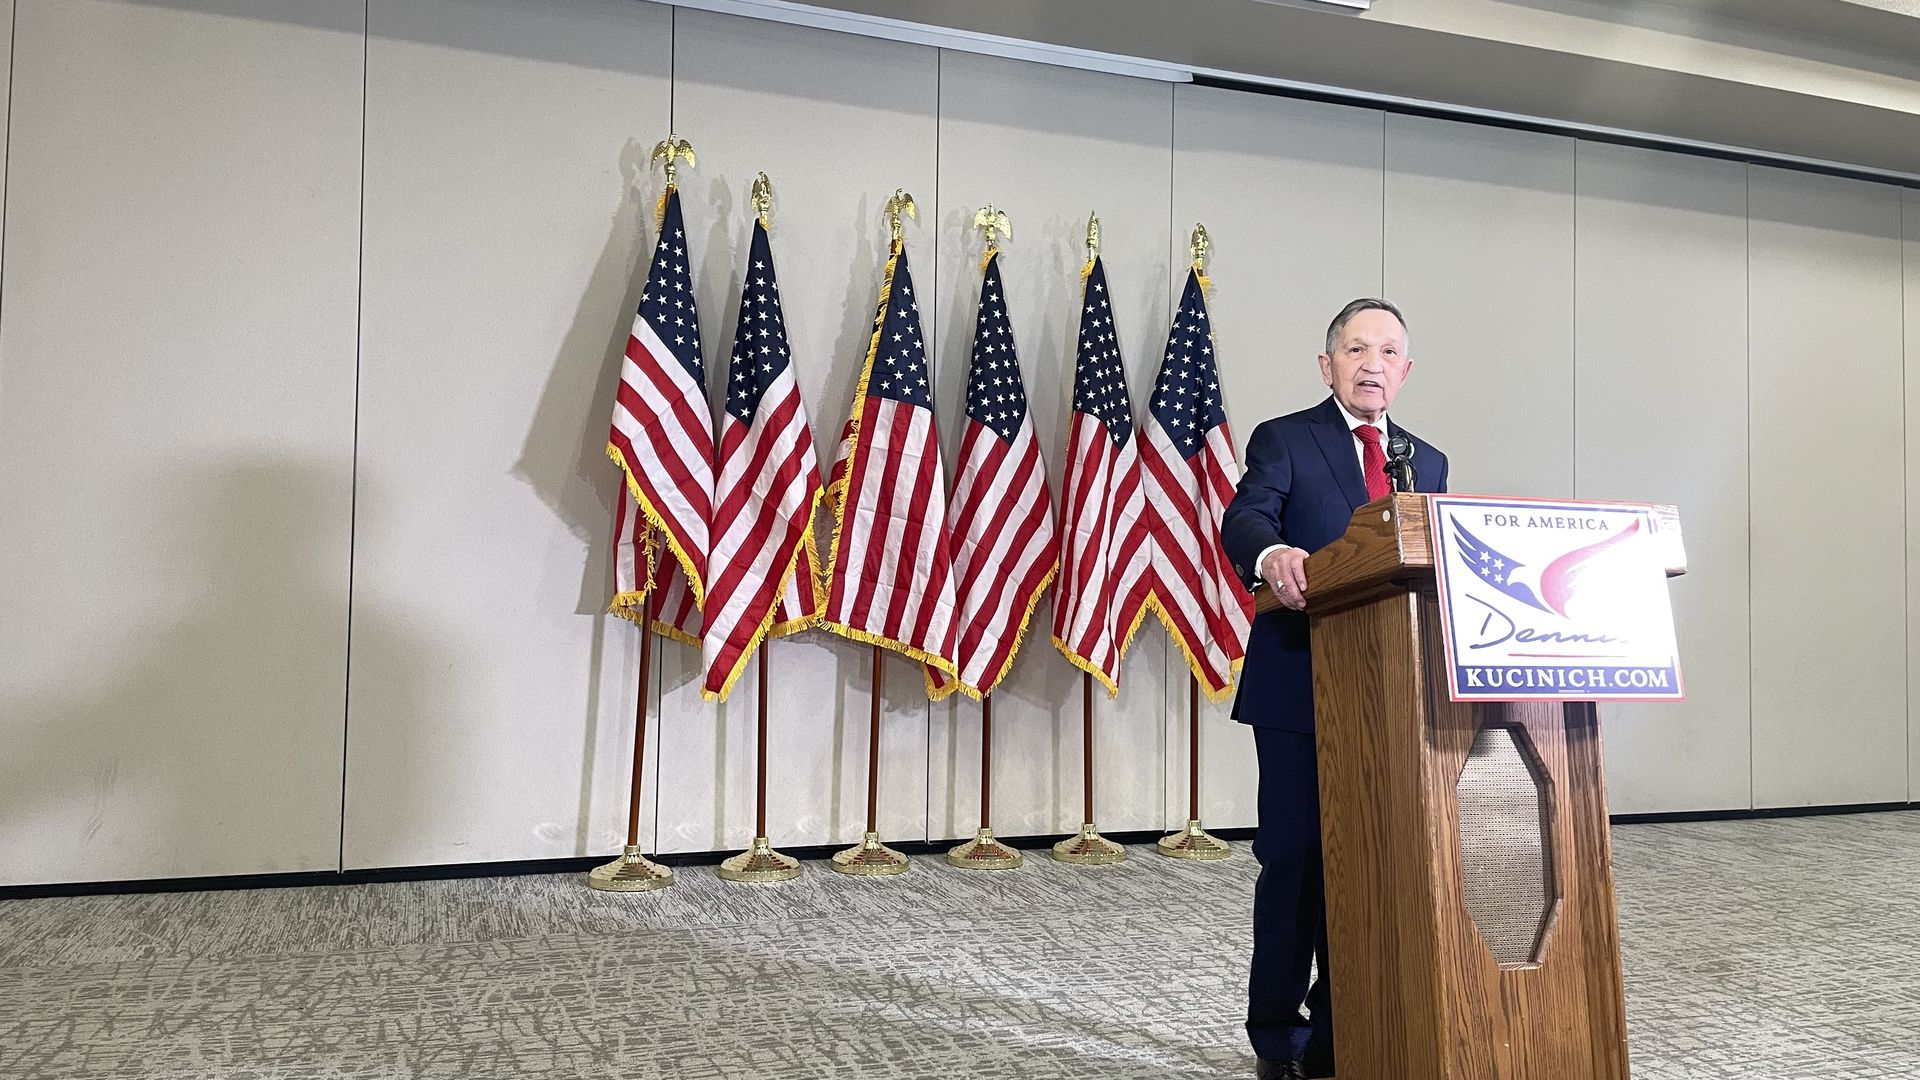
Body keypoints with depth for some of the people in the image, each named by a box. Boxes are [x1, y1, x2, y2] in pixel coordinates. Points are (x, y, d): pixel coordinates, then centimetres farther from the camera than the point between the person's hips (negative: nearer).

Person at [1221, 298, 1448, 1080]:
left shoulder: (1427, 463, 17)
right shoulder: (1284, 440, 0)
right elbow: (1244, 519, -18)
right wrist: (1272, 555, -40)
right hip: (1300, 684, -5)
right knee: (1295, 855, -1)